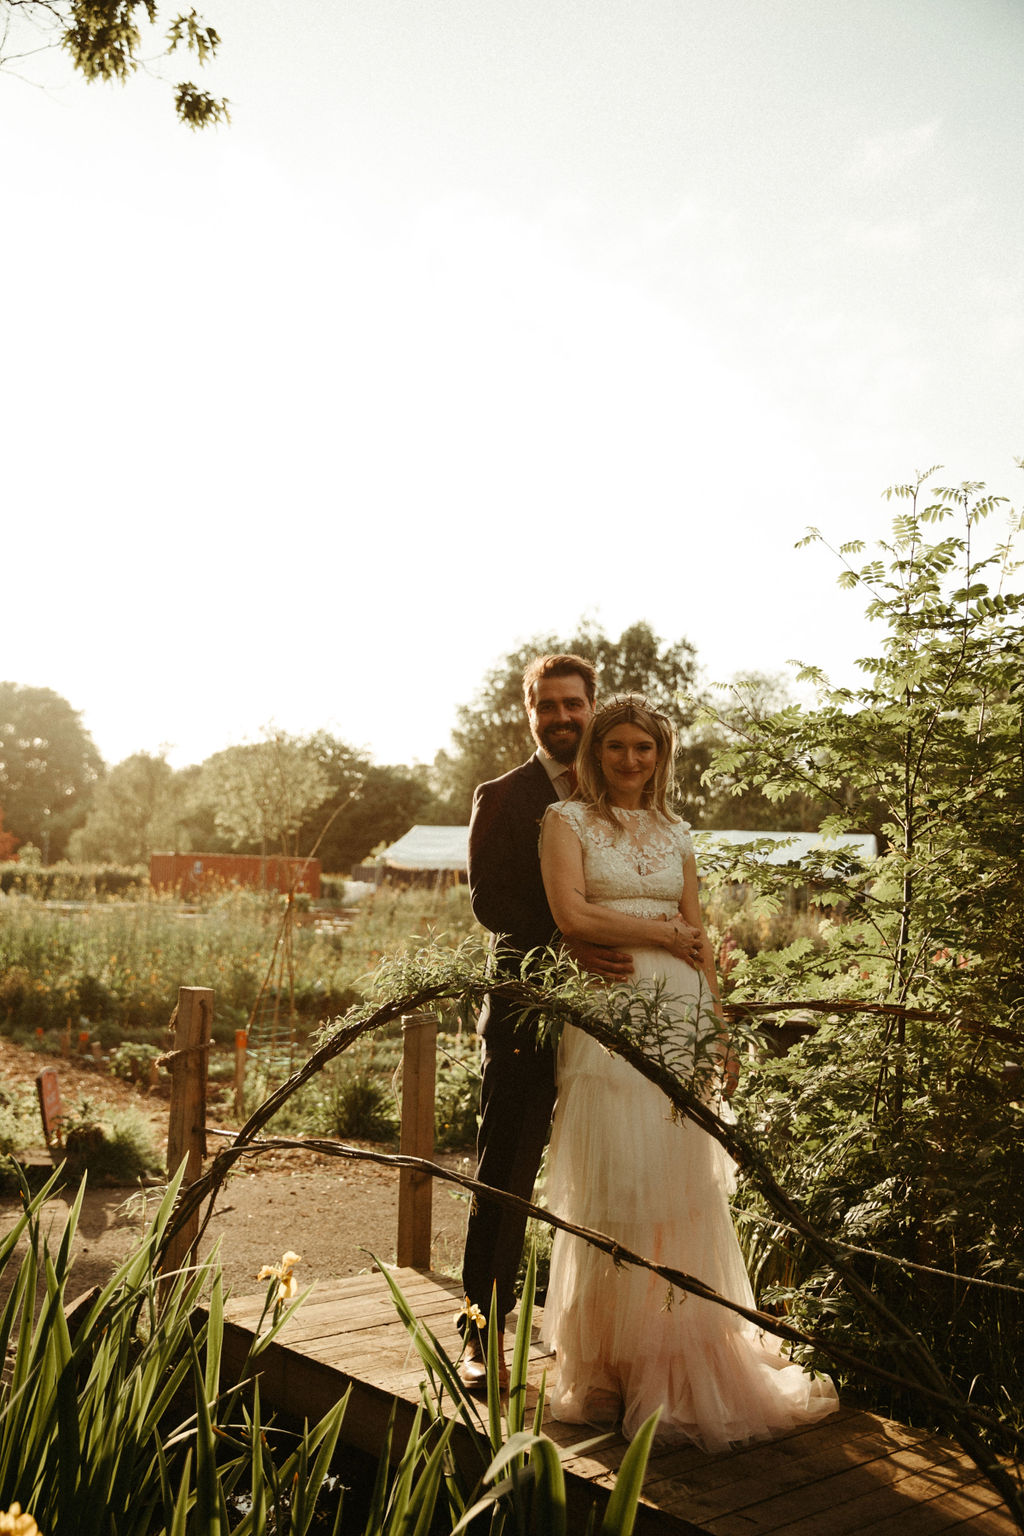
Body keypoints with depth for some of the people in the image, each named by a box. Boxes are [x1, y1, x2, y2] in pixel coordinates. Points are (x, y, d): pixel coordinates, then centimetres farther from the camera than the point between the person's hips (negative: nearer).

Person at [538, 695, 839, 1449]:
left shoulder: (677, 834, 16)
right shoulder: (567, 820, 3)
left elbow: (701, 942, 16)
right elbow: (573, 915, -11)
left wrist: (721, 1032, 11)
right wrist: (665, 931, -3)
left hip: (682, 1016, 4)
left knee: (687, 1189, 4)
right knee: (614, 1187, -3)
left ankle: (685, 1362, 18)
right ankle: (612, 1365, 12)